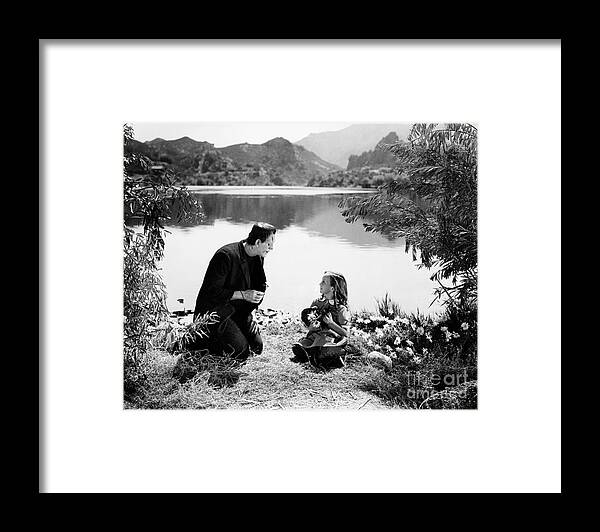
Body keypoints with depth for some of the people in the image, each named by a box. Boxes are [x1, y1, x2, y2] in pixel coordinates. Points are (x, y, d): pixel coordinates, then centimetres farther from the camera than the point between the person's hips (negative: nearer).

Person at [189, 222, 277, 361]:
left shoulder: (258, 258, 2)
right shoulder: (226, 255, -24)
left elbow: (260, 287, 16)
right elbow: (212, 291, -24)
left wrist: (250, 315, 4)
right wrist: (243, 295, -25)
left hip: (239, 311, 8)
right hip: (213, 311, -8)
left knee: (257, 347, 2)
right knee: (241, 352, -18)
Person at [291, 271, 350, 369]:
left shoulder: (340, 308, 2)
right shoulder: (317, 303, 18)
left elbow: (345, 333, 0)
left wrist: (331, 323, -11)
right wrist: (310, 325, -4)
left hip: (330, 336, -4)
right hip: (314, 334, 4)